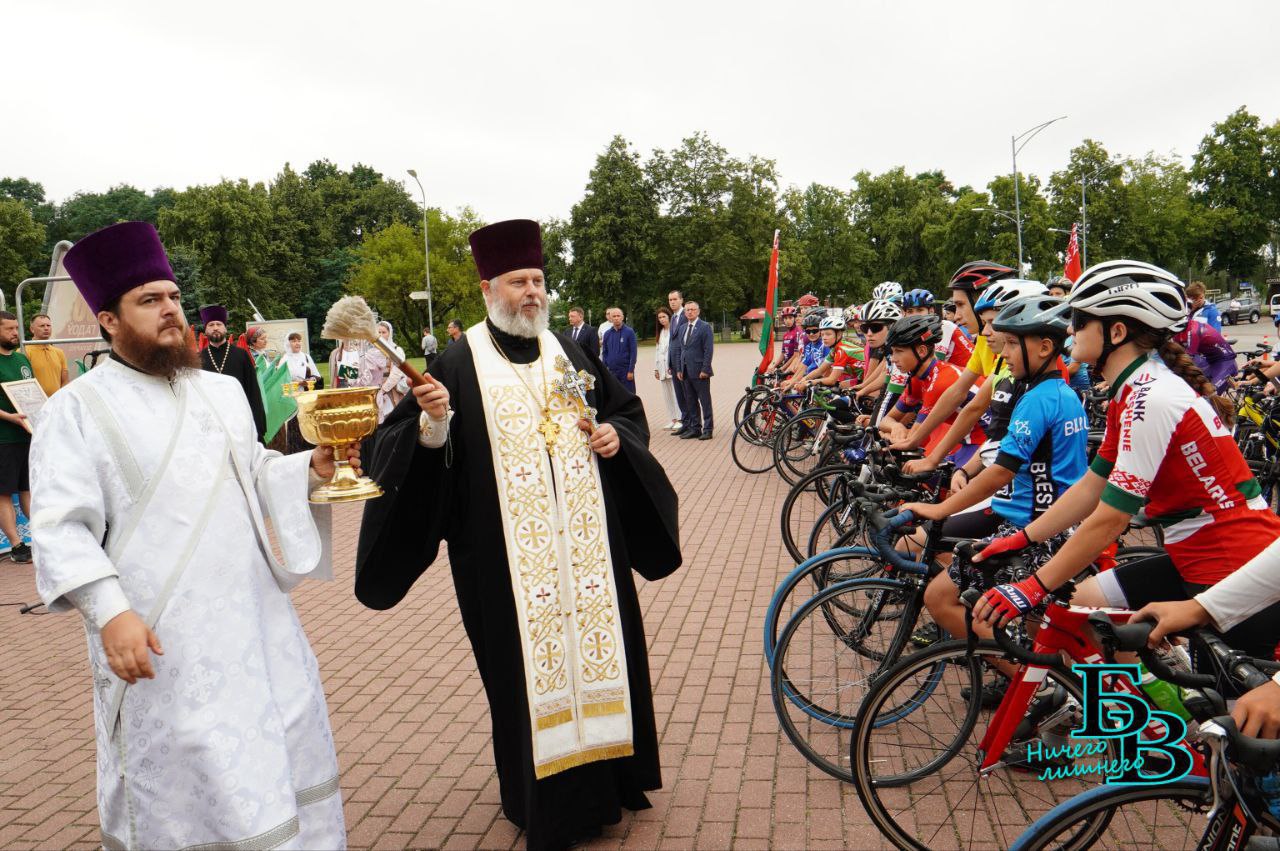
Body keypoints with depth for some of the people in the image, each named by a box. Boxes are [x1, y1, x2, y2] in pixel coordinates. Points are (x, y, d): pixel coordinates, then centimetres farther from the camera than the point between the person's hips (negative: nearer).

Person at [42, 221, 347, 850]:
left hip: (258, 625, 5)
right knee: (185, 784, 6)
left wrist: (311, 467, -2)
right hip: (162, 644, -5)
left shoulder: (223, 392, 11)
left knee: (284, 750, 14)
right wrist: (108, 611, -24)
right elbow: (61, 527, -12)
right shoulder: (78, 408, -6)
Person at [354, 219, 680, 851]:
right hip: (509, 555, -4)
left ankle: (605, 771, 33)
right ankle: (541, 798, 23)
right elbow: (410, 444, -7)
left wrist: (617, 436, -1)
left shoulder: (569, 354, 10)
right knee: (526, 664, 4)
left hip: (586, 543, 5)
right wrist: (431, 427, -28)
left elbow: (628, 409, 19)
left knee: (597, 644, 13)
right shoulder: (458, 364, -5)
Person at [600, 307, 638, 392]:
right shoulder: (607, 334, 8)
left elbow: (633, 352, -6)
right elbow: (604, 353, 12)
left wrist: (631, 370, -12)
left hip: (626, 371, -4)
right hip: (611, 371, 4)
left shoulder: (629, 332, -3)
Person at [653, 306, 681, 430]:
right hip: (662, 368, 8)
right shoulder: (661, 332, 20)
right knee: (667, 395, 8)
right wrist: (656, 368, 15)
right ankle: (672, 420, 12)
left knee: (676, 393, -8)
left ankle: (679, 420, -5)